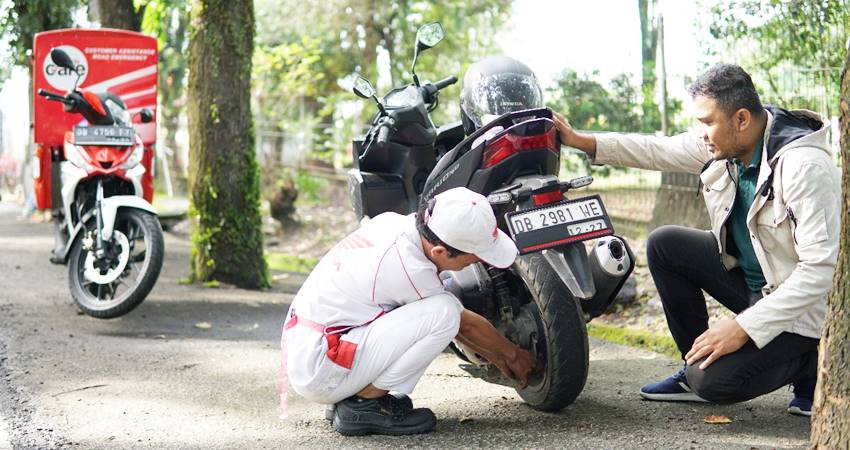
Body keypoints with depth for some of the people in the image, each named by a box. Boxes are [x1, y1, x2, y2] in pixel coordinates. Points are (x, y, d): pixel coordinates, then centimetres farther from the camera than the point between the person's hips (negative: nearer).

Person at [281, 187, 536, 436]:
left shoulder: (393, 222, 2)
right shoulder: (410, 269, -23)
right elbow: (467, 324, -4)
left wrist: (496, 358, 19)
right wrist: (514, 356, 14)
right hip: (321, 373, -9)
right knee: (443, 312, -18)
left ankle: (348, 397, 10)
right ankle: (363, 404, -8)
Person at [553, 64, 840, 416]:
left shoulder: (804, 166, -29)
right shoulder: (722, 142, -7)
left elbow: (820, 269, -31)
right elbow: (658, 151, 8)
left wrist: (744, 327, -31)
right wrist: (581, 141, 0)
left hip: (801, 307, -8)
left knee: (713, 381, -23)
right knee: (664, 245, -4)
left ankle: (809, 363, 4)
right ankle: (695, 368, 6)